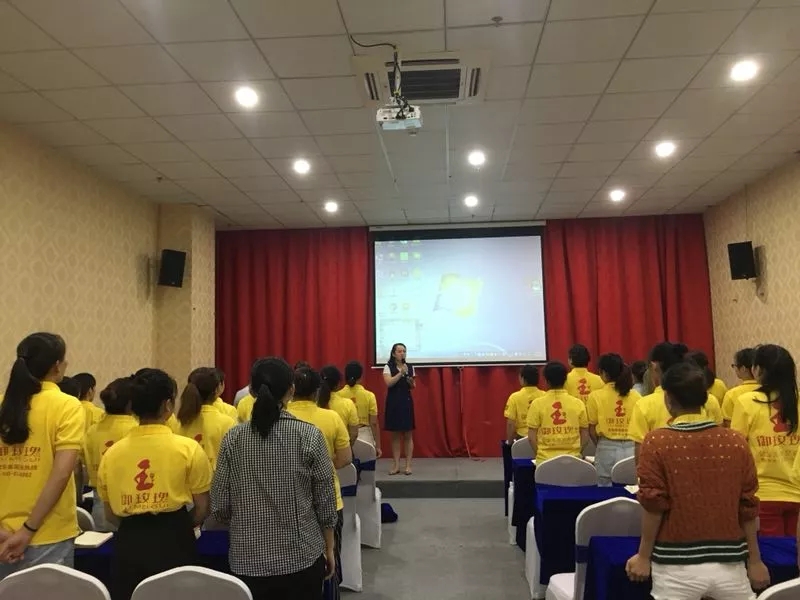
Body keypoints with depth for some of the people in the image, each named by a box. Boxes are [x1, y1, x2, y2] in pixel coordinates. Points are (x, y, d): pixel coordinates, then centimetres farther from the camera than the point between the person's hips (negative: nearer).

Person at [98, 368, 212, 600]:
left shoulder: (111, 453, 0)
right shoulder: (188, 448, -9)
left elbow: (110, 514, 9)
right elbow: (202, 509, -4)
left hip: (128, 543, 3)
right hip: (173, 542, -3)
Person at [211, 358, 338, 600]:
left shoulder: (233, 439, -7)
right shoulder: (310, 435, -12)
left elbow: (219, 507, -3)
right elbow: (325, 502, -6)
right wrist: (329, 549, 7)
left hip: (248, 558, 2)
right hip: (301, 556, -1)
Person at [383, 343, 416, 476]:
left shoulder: (410, 367, 6)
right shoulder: (388, 367, -3)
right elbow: (388, 383, -18)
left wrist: (411, 383, -8)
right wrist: (401, 373, -23)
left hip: (407, 402, 2)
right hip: (393, 403, -2)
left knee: (408, 435, 2)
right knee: (395, 435, 4)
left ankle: (408, 465, 8)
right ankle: (396, 465, 12)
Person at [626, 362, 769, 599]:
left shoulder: (656, 442, -11)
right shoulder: (736, 442, -2)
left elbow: (654, 506, -10)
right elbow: (748, 508, 3)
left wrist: (644, 557, 1)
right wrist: (754, 561, 14)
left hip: (677, 566, -2)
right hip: (728, 563, 3)